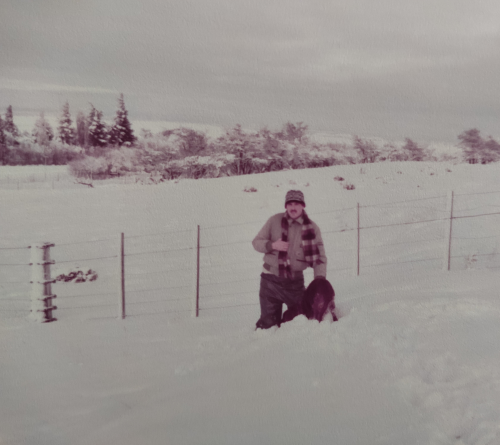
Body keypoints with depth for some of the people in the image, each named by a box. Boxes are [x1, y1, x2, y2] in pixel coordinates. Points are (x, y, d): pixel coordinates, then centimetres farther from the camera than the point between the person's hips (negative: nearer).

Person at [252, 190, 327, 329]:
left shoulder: (311, 228, -3)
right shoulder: (274, 221, -2)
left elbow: (319, 257, -5)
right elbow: (256, 242, 5)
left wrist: (319, 280, -21)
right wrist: (272, 245, -16)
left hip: (295, 281, 1)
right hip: (271, 280, -1)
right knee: (269, 322, 1)